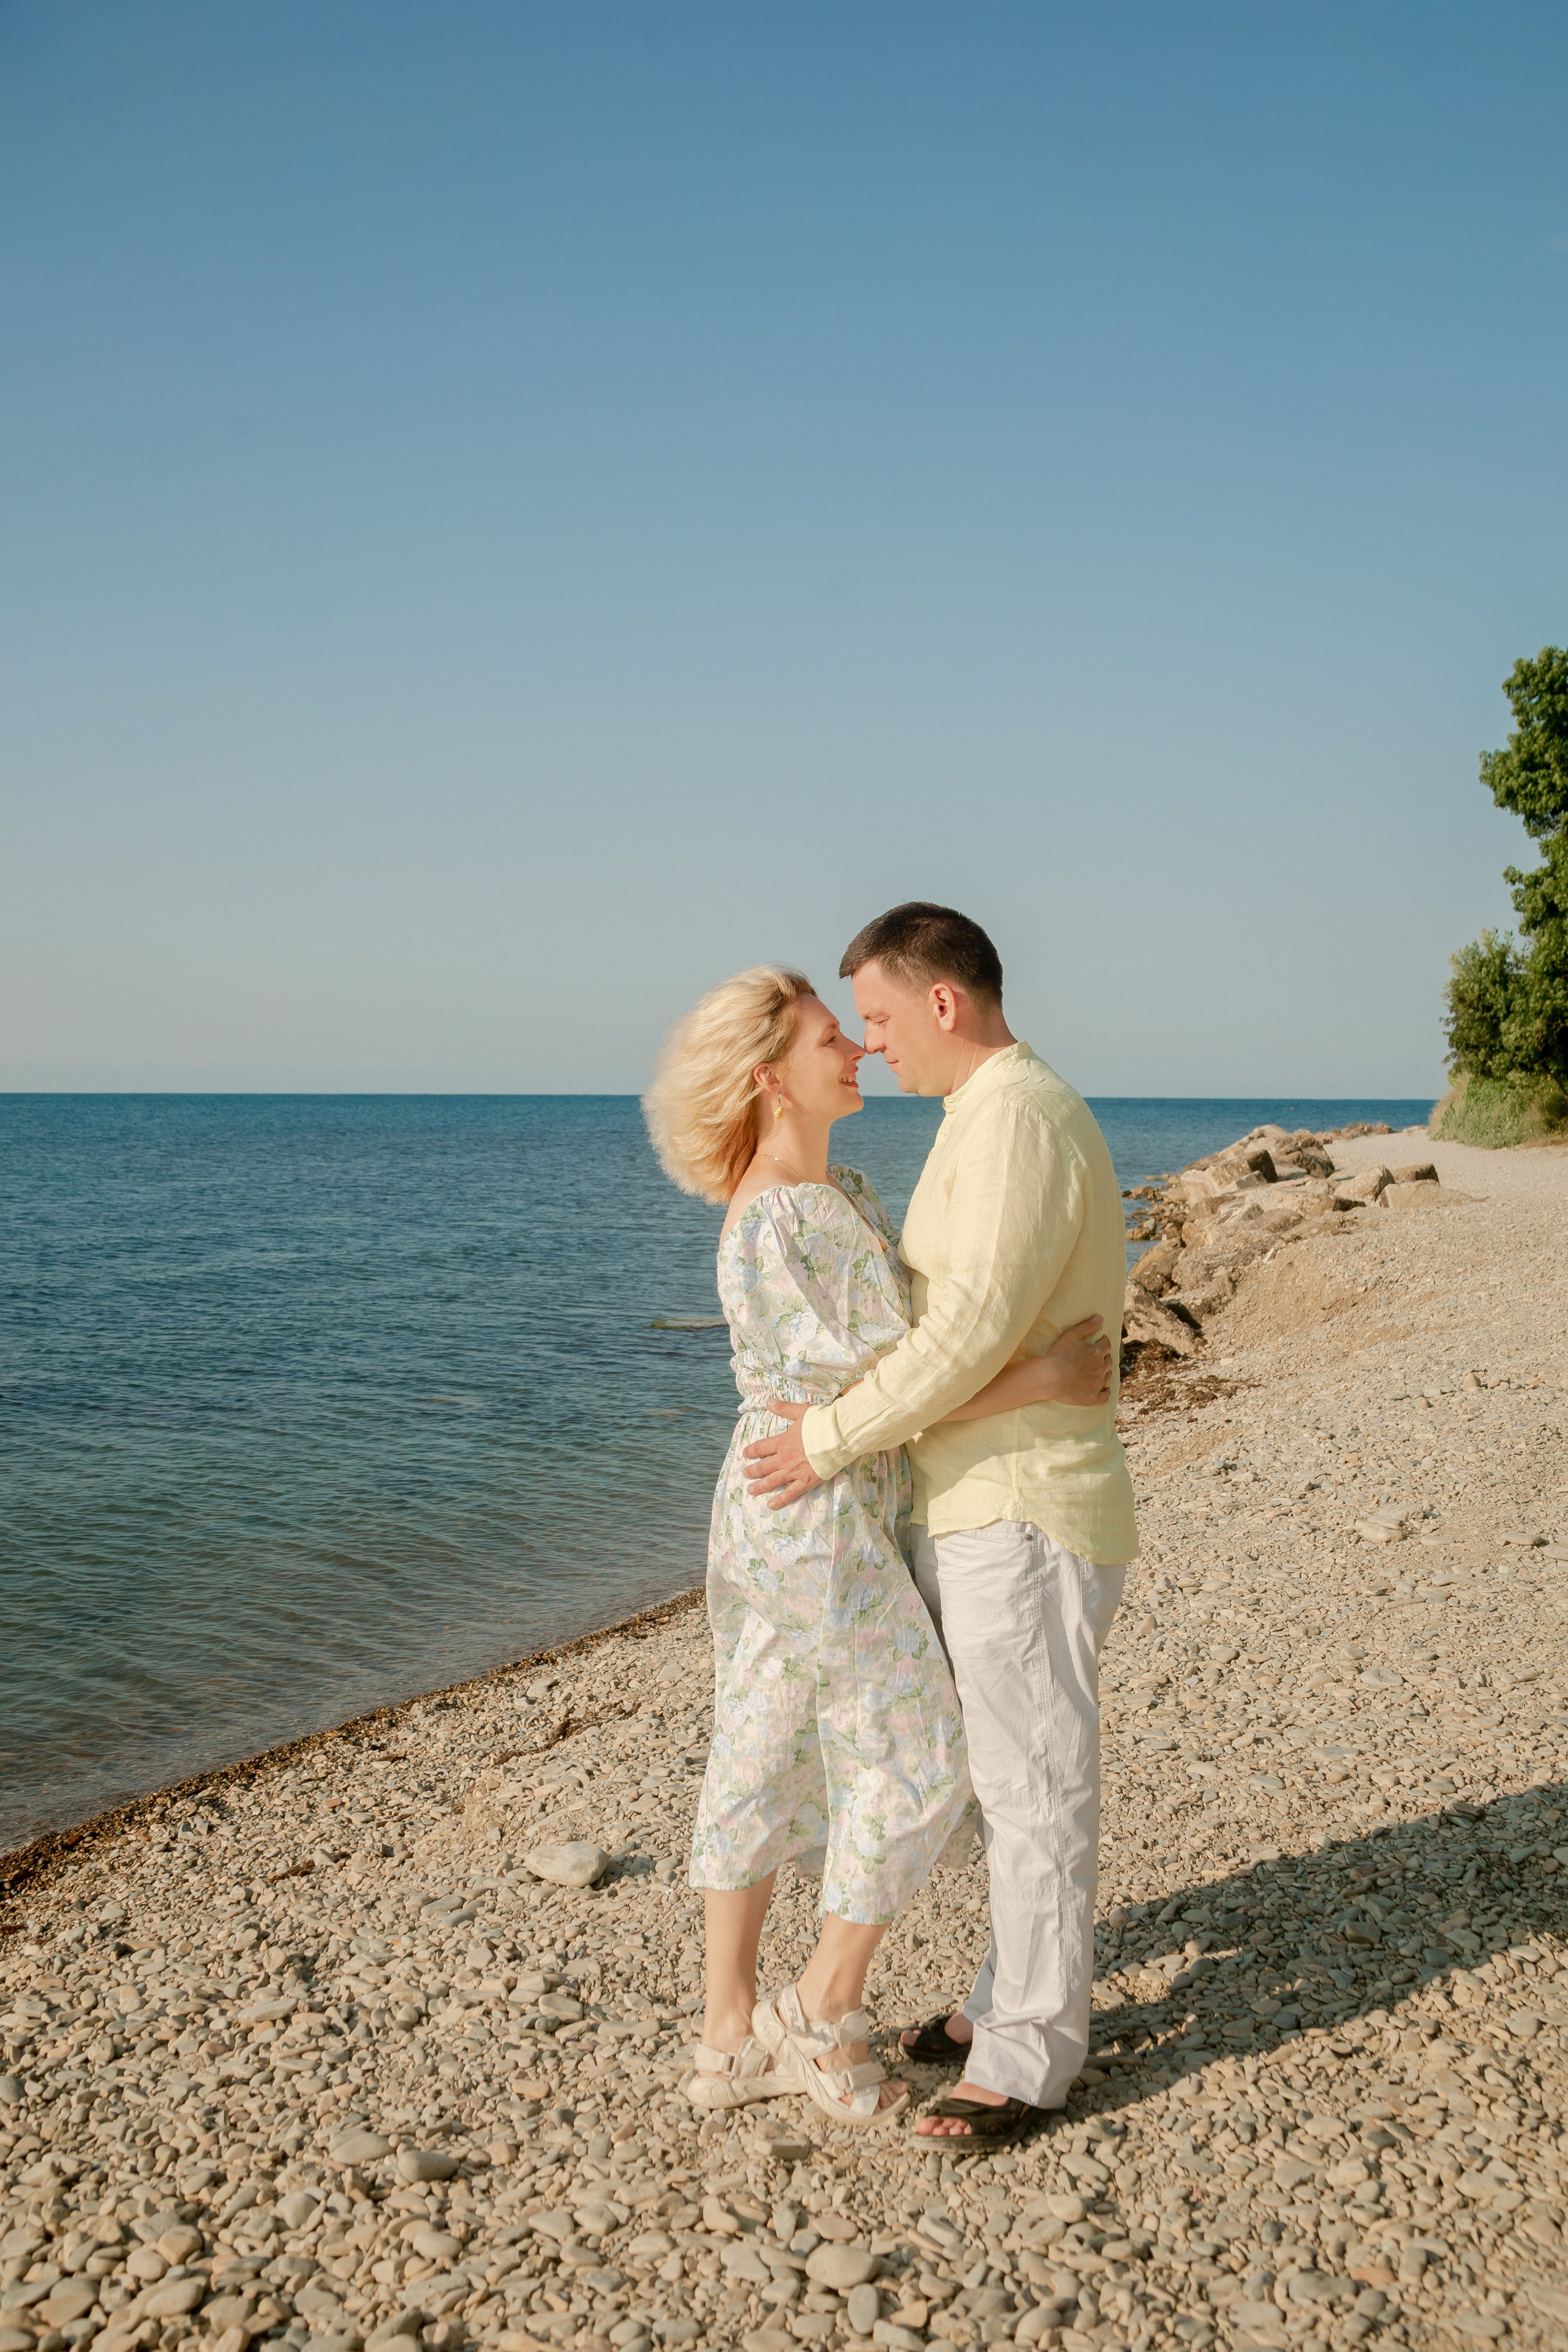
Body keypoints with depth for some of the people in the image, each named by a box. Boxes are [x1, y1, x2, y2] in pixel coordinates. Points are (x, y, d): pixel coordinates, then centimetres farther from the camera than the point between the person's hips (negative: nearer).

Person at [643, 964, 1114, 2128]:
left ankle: (733, 2038, 24)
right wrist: (1041, 1380, -19)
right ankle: (827, 2012, 18)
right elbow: (863, 1394, -23)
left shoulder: (845, 1192, 10)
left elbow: (925, 1326, 16)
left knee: (759, 1763, 13)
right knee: (917, 1755, 3)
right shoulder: (766, 1227, -21)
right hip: (815, 1521, -9)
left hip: (846, 1515, 9)